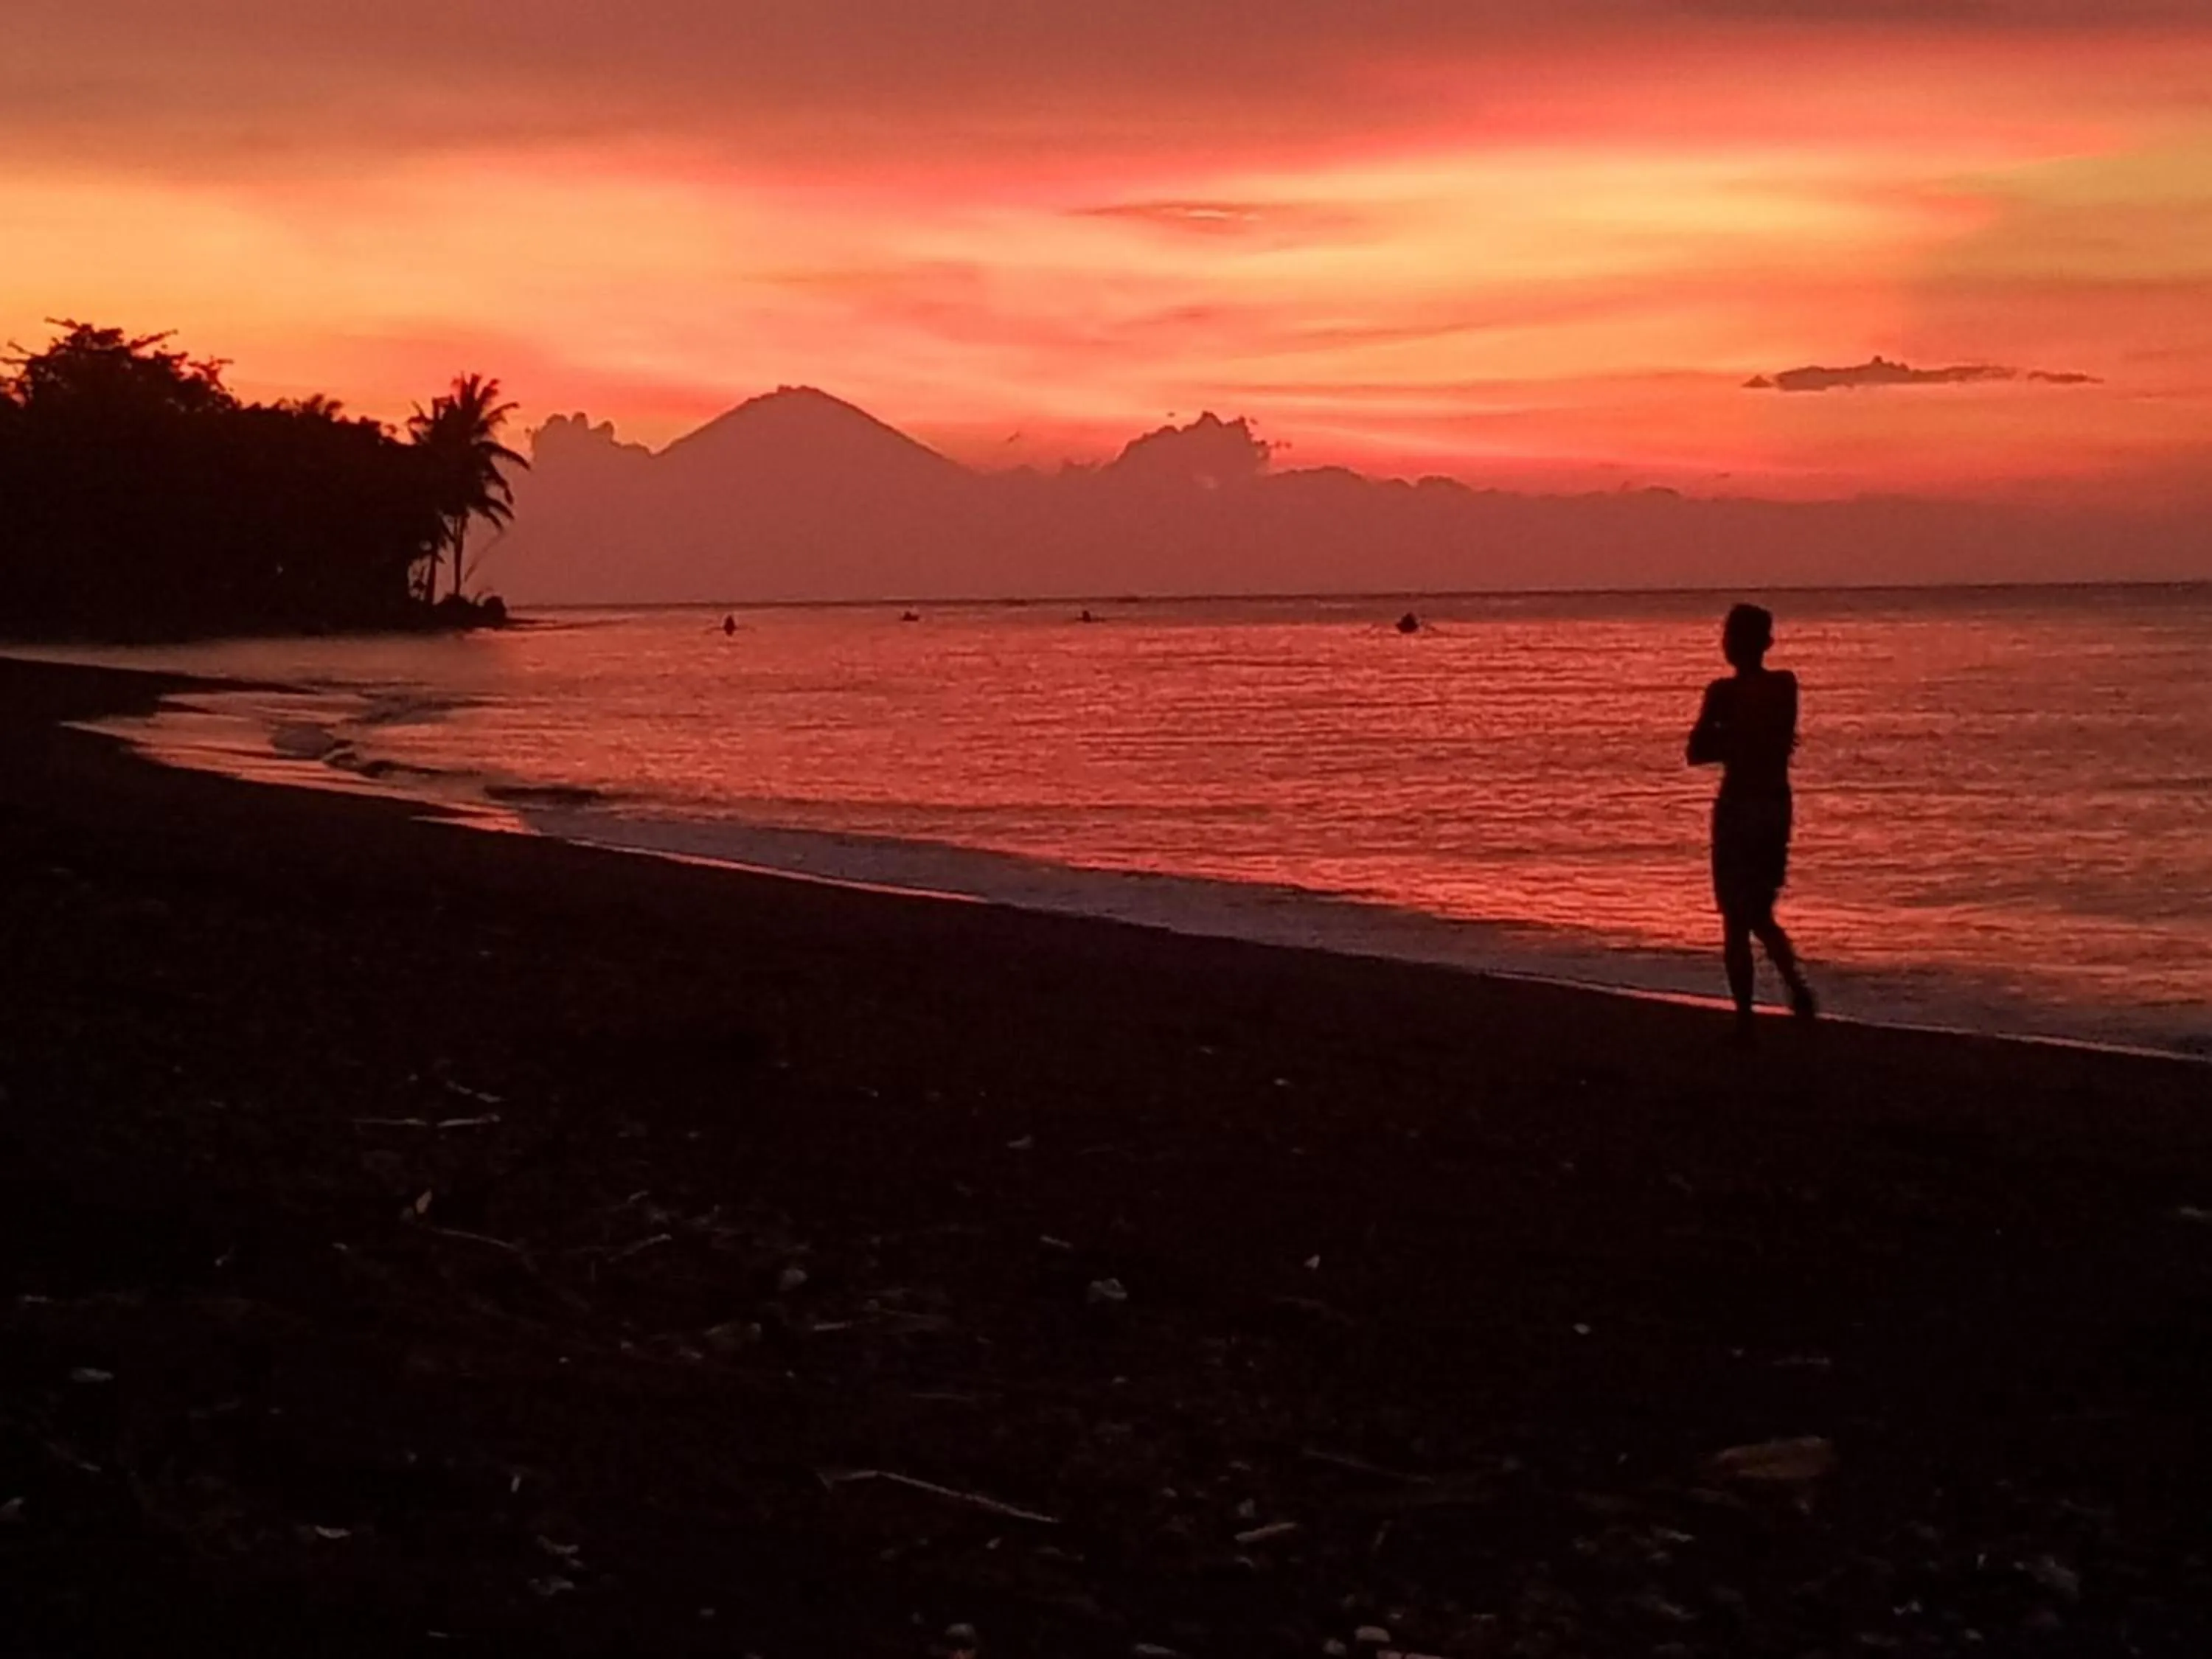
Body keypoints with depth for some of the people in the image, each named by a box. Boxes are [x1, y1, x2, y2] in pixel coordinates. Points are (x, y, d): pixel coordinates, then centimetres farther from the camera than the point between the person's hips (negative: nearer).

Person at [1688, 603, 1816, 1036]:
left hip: (1738, 806, -5)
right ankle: (1796, 985, 0)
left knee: (1736, 920, 3)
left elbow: (1697, 752, -8)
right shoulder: (1786, 685, 4)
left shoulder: (1724, 692, -13)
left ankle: (1745, 1017, 2)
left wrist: (1728, 743, 5)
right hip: (1777, 803, 6)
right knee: (1761, 914, 20)